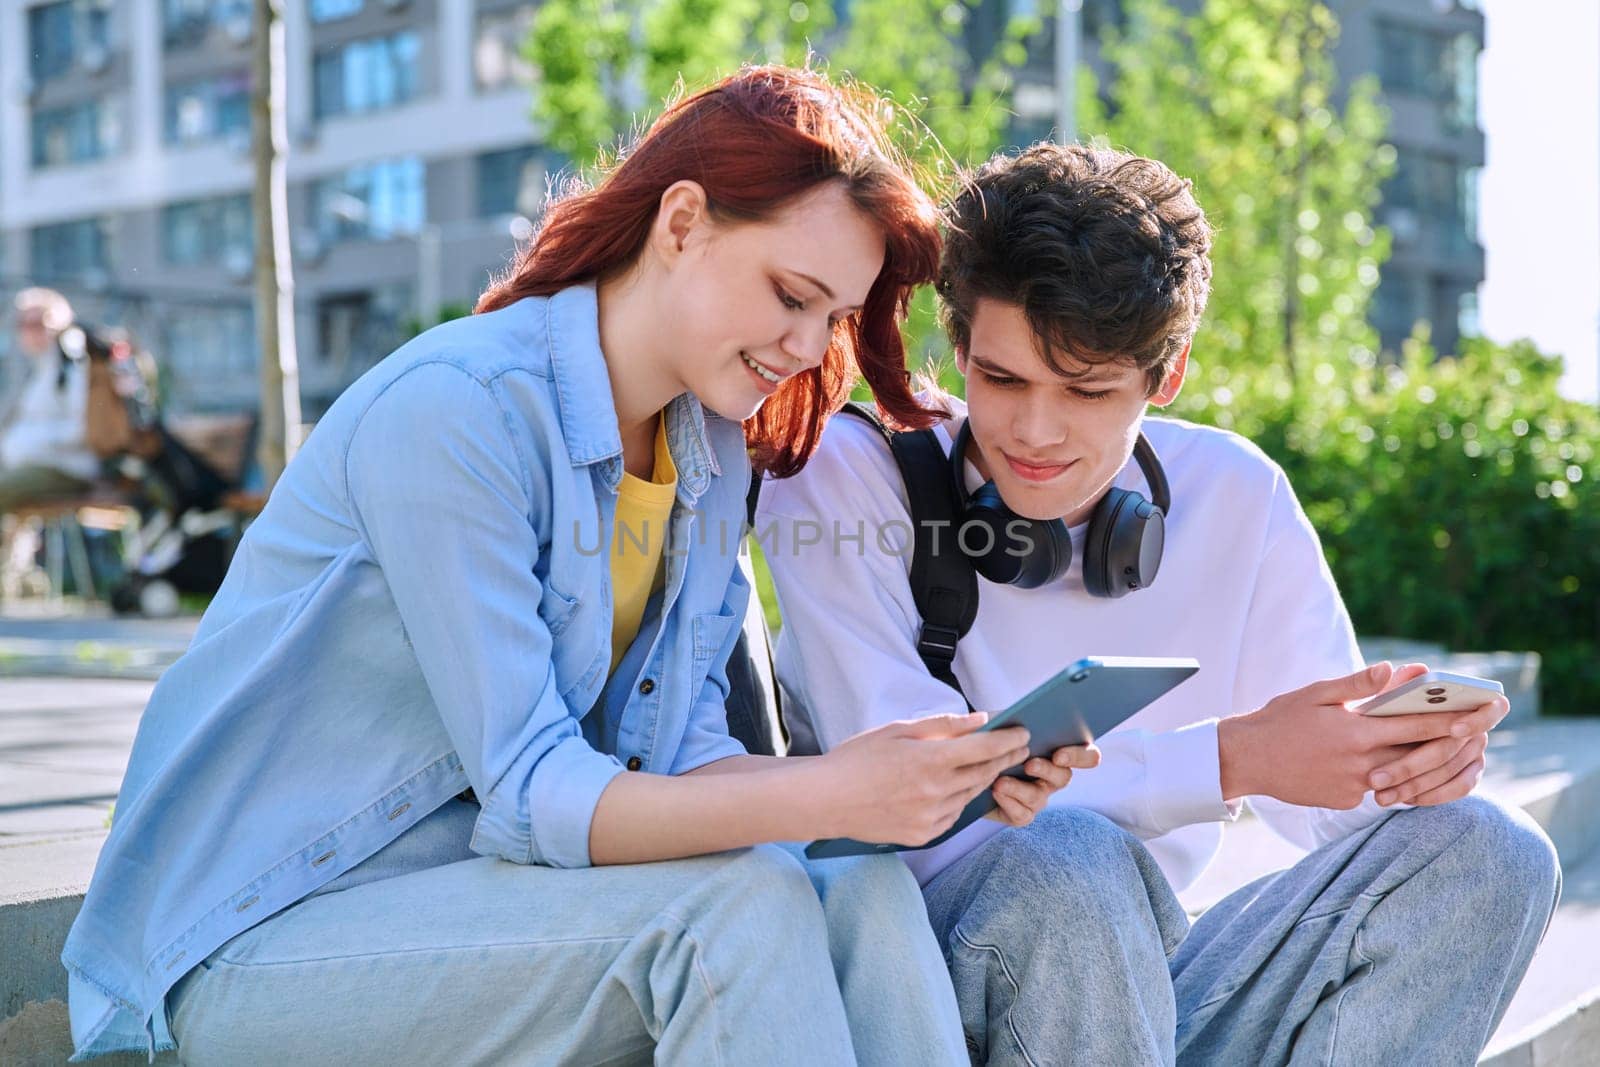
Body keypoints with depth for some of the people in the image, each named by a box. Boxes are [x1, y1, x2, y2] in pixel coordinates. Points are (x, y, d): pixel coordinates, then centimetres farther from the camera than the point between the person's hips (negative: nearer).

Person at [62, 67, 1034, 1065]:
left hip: (488, 882, 7)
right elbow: (531, 793, -23)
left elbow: (681, 749, 1)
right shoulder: (452, 409, -20)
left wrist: (881, 781, -18)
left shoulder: (712, 452, 6)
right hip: (267, 939, -7)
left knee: (869, 899, -20)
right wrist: (827, 797, -34)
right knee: (739, 904, -29)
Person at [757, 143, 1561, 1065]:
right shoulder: (844, 481, -11)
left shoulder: (1234, 497, 2)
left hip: (1148, 980, 5)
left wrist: (1413, 754, -21)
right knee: (1070, 862, -36)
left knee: (1482, 853, -12)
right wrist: (1230, 760, -29)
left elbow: (1327, 797, 4)